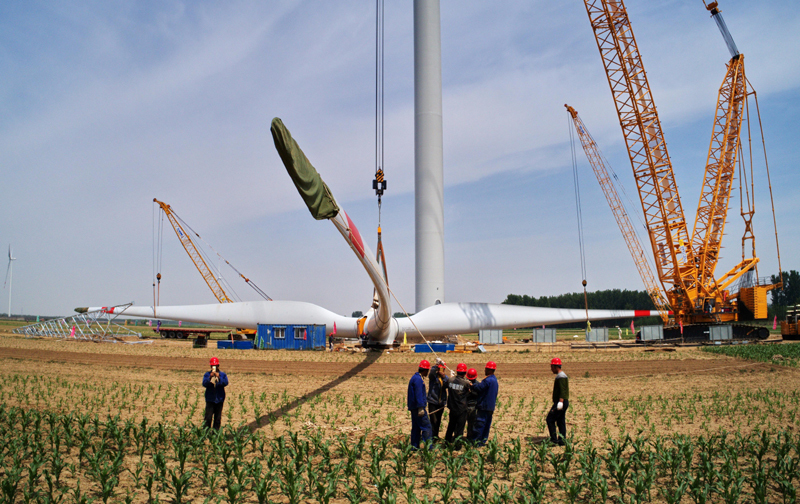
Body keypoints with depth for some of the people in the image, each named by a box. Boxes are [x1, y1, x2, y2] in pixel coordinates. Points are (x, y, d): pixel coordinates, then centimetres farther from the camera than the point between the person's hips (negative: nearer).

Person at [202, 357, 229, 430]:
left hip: (219, 399, 1)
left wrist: (219, 377, -23)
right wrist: (210, 377, -24)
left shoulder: (222, 374, 5)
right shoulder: (207, 374, 3)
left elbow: (225, 383, -10)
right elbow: (204, 384, -10)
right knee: (208, 417, -6)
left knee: (218, 418, 6)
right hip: (210, 399, -1)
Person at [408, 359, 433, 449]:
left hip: (413, 407, 11)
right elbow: (418, 394, -21)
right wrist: (421, 408, -22)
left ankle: (415, 446, 16)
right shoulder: (418, 379, -16)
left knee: (416, 427, 13)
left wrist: (425, 400, 37)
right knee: (426, 426, -8)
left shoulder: (415, 377, 17)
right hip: (418, 407, -11)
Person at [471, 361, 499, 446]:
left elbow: (478, 388, -20)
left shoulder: (487, 380, -19)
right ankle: (483, 440, 19)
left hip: (484, 406, -9)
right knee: (487, 424, 13)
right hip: (491, 406, 9)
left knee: (479, 424, -4)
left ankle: (477, 441, -2)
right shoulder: (494, 379, 12)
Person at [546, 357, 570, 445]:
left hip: (561, 402, -10)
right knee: (561, 422, 10)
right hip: (563, 403, 10)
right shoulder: (561, 375, 19)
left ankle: (554, 439, -8)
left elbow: (563, 390, -23)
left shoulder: (561, 376, -14)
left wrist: (560, 401, -29)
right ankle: (562, 441, 11)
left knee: (550, 419, -8)